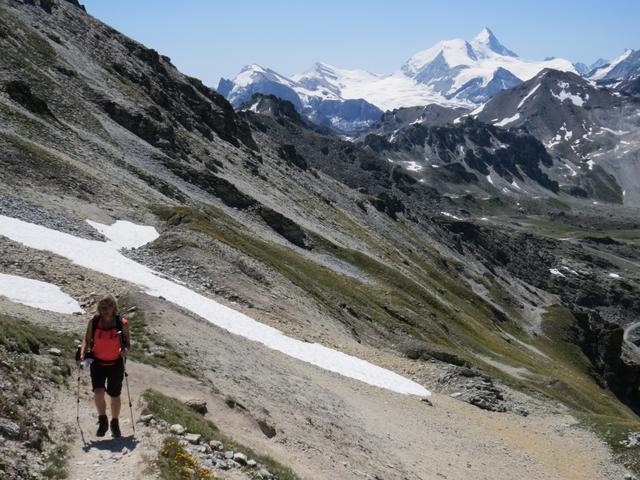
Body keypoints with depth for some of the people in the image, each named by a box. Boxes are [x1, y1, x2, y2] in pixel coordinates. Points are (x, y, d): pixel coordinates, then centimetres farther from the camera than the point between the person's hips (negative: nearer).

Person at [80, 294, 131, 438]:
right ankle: (103, 421, 10)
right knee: (98, 392, -16)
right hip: (97, 363, 1)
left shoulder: (122, 323, -10)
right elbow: (87, 340, 3)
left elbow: (128, 343, -2)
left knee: (115, 395, 9)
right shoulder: (94, 321, -7)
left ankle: (115, 423, 34)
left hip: (116, 364, 0)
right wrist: (83, 353, -14)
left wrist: (125, 350, -24)